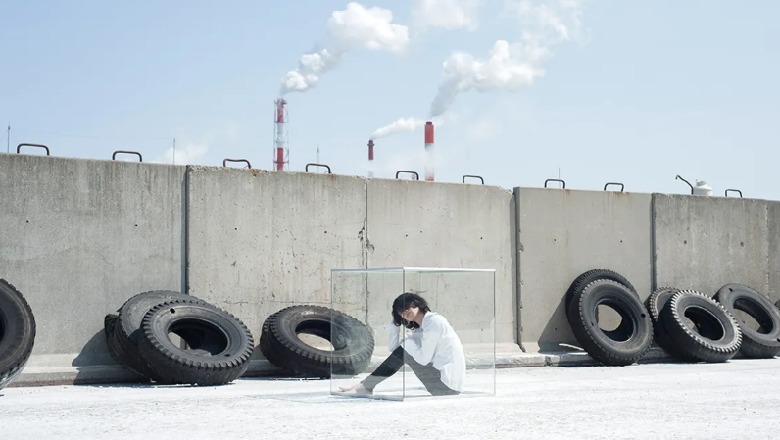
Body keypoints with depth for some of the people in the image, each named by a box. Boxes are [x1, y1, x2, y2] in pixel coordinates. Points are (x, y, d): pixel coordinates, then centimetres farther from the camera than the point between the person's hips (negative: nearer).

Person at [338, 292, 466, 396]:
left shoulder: (434, 321, -12)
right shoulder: (420, 329, 16)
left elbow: (424, 359, -18)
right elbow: (394, 349, 8)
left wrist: (408, 341, -3)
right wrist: (394, 322, 6)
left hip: (448, 384, -9)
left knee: (404, 351, -8)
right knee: (401, 351, 9)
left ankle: (365, 386, -1)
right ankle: (366, 387, 8)